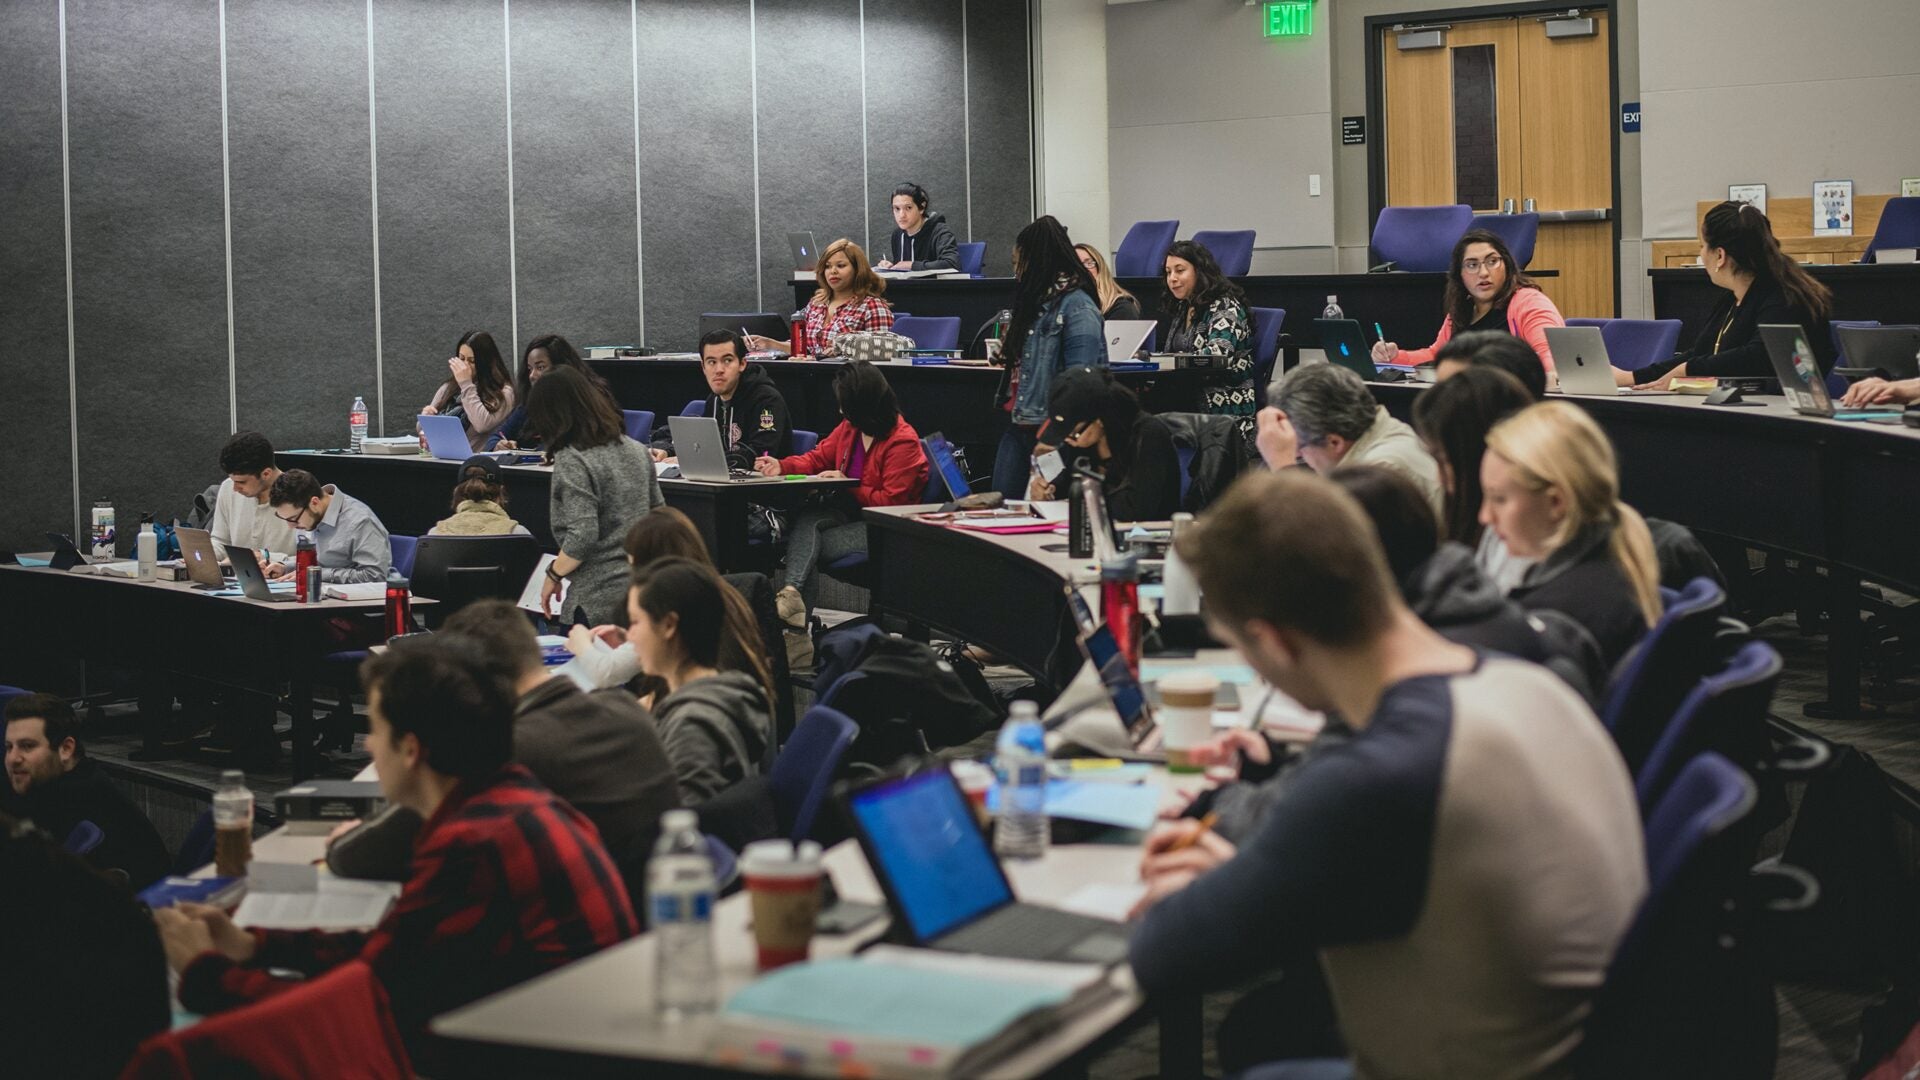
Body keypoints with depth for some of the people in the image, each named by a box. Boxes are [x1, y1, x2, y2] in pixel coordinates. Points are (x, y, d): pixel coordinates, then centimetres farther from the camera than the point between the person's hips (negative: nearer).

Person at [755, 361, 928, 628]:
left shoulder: (903, 441, -14)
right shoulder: (849, 428, 9)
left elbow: (891, 502, -16)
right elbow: (818, 458, 20)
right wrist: (782, 466, 3)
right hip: (850, 510, 7)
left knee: (810, 543, -24)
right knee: (806, 519, -27)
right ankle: (791, 592, -46)